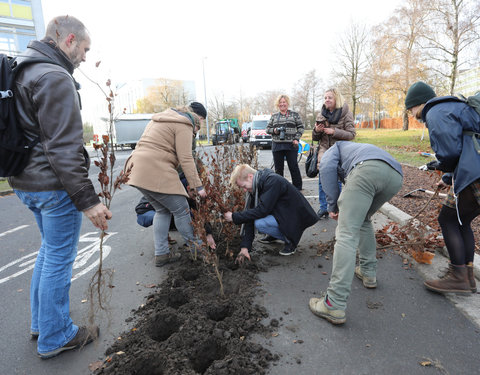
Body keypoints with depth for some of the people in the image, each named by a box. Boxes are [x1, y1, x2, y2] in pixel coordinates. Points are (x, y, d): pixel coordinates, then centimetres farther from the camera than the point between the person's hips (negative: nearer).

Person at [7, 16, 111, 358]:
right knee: (59, 259, 4)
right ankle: (54, 338, 23)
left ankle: (41, 323, 39)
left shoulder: (22, 70, 15)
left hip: (25, 182, 10)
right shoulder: (55, 78, -17)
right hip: (54, 185, -10)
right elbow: (64, 148, -24)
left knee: (50, 249, 23)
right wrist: (88, 199, -22)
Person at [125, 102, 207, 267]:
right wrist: (198, 186, -11)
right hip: (156, 173, -10)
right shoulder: (183, 125, -6)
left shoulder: (162, 118, 24)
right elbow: (186, 159, -14)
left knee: (162, 210, 18)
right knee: (181, 210, 2)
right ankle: (196, 249, 16)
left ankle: (161, 255, 20)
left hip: (139, 170, 10)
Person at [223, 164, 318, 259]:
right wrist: (245, 247, -9)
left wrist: (234, 217, -23)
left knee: (259, 223, -27)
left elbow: (262, 210, -31)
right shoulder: (255, 188, 0)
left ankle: (290, 240, -6)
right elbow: (250, 215, -4)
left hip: (296, 217, -9)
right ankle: (273, 236, 17)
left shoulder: (273, 181, -26)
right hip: (283, 214, 9)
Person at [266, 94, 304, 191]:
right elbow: (268, 129, 15)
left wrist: (296, 138, -7)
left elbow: (301, 127, 6)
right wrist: (274, 130, -7)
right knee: (278, 168, 7)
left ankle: (298, 188, 8)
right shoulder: (274, 116, 15)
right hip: (277, 145, 3)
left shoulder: (294, 115, 8)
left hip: (291, 145, -2)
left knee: (294, 167, -2)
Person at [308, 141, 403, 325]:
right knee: (363, 220, 30)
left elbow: (327, 167, 7)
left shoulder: (336, 147, 33)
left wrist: (333, 205, 9)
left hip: (368, 168, -7)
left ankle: (334, 306, -11)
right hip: (396, 176, 7)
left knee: (347, 234, -9)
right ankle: (368, 272, 34)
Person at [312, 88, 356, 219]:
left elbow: (351, 134, -7)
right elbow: (315, 137, 14)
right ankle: (323, 209, 13)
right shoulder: (321, 115, 10)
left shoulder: (345, 113, -1)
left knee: (337, 181, 1)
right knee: (322, 181, 2)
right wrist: (316, 130, -9)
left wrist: (334, 132, -19)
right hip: (324, 152, 4)